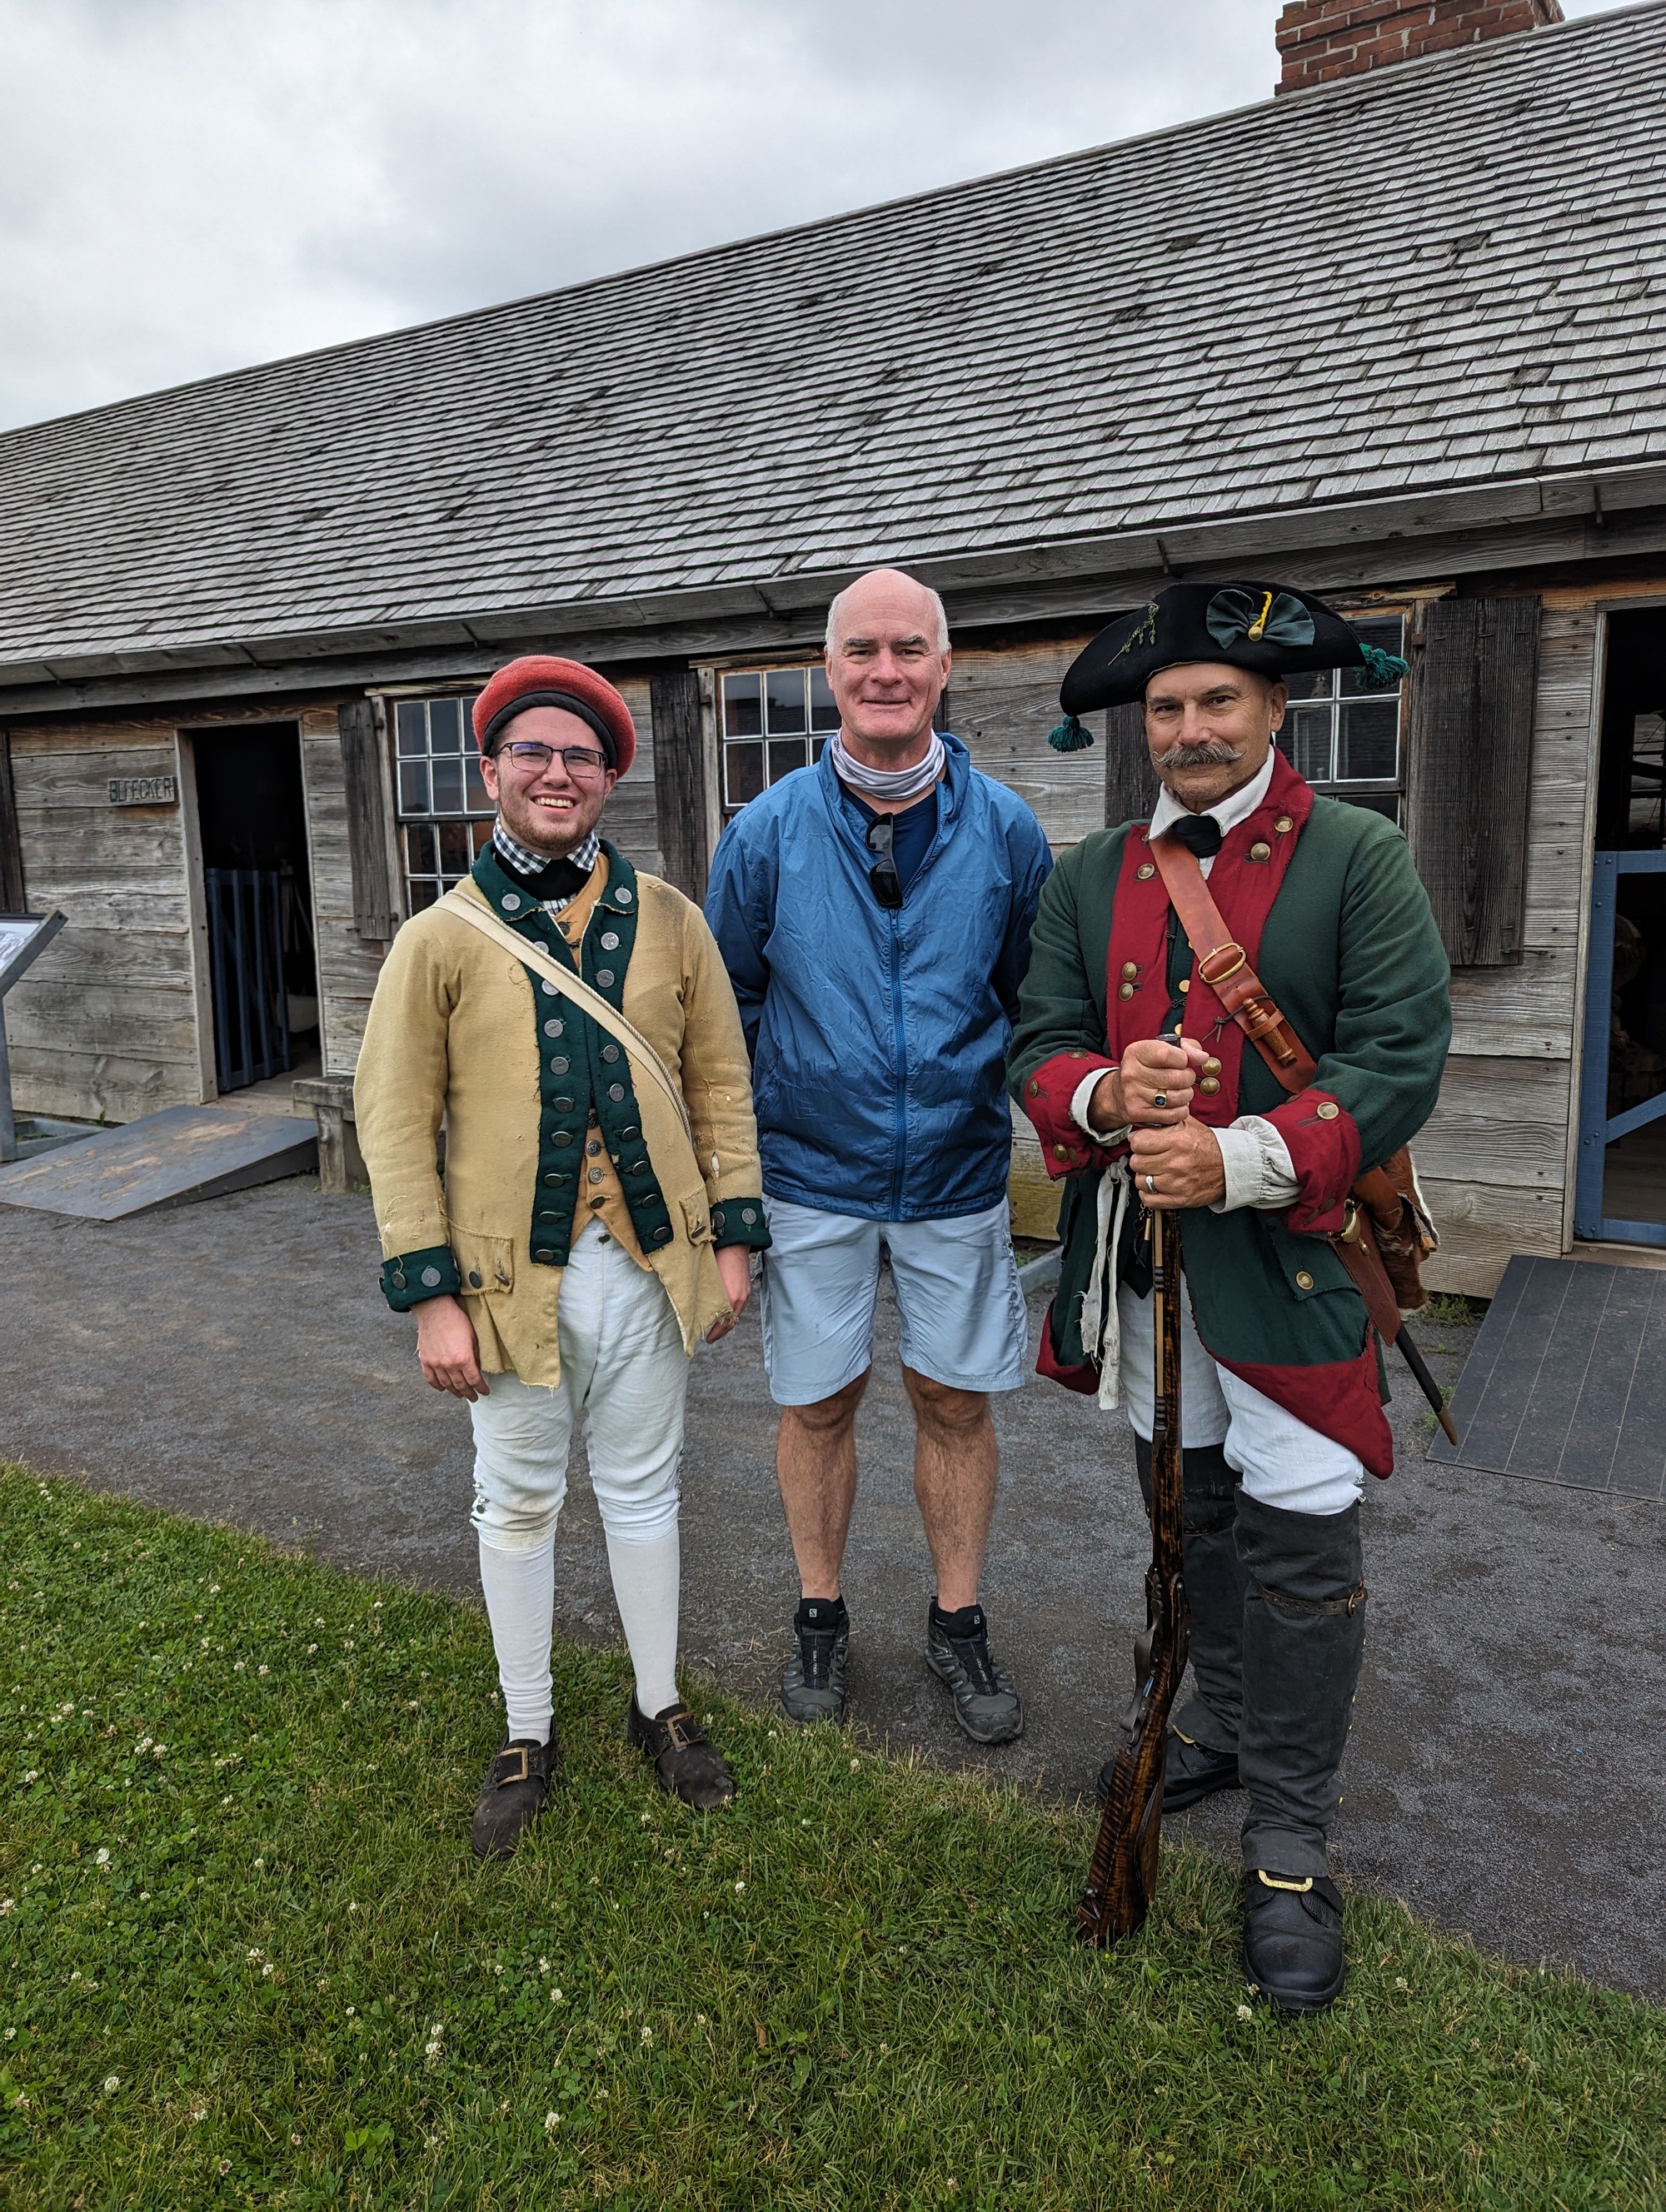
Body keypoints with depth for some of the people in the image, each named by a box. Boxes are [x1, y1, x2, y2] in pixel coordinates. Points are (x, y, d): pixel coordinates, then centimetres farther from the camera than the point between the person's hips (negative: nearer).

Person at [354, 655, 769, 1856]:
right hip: (512, 1272, -1)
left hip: (647, 1262, 2)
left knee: (643, 1489, 16)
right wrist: (431, 1294, -10)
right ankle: (529, 1735, 34)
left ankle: (660, 1707, 36)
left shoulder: (669, 917, 1)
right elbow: (396, 1118, -6)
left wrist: (733, 1237, 1)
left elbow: (721, 1081, 5)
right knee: (519, 1504, 14)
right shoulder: (442, 937, -5)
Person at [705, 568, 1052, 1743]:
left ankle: (959, 1622, 32)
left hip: (957, 1169, 1)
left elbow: (1036, 1001, 6)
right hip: (813, 1170, 0)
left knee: (957, 1402, 11)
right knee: (819, 1404, 11)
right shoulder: (771, 830, -5)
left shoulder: (1005, 829, -4)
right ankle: (821, 1615, 33)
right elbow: (727, 1001, 3)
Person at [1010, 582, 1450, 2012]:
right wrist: (1104, 1097, -18)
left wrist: (1241, 1161, -24)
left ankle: (1291, 1845, 18)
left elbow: (1399, 1061, -12)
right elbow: (1040, 1044, 5)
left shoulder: (1360, 860, -4)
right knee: (1192, 1509, 20)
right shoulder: (1092, 877, 8)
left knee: (1300, 1544, 0)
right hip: (1137, 1255, 4)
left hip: (1289, 1259, -4)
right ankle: (1224, 1718, 43)